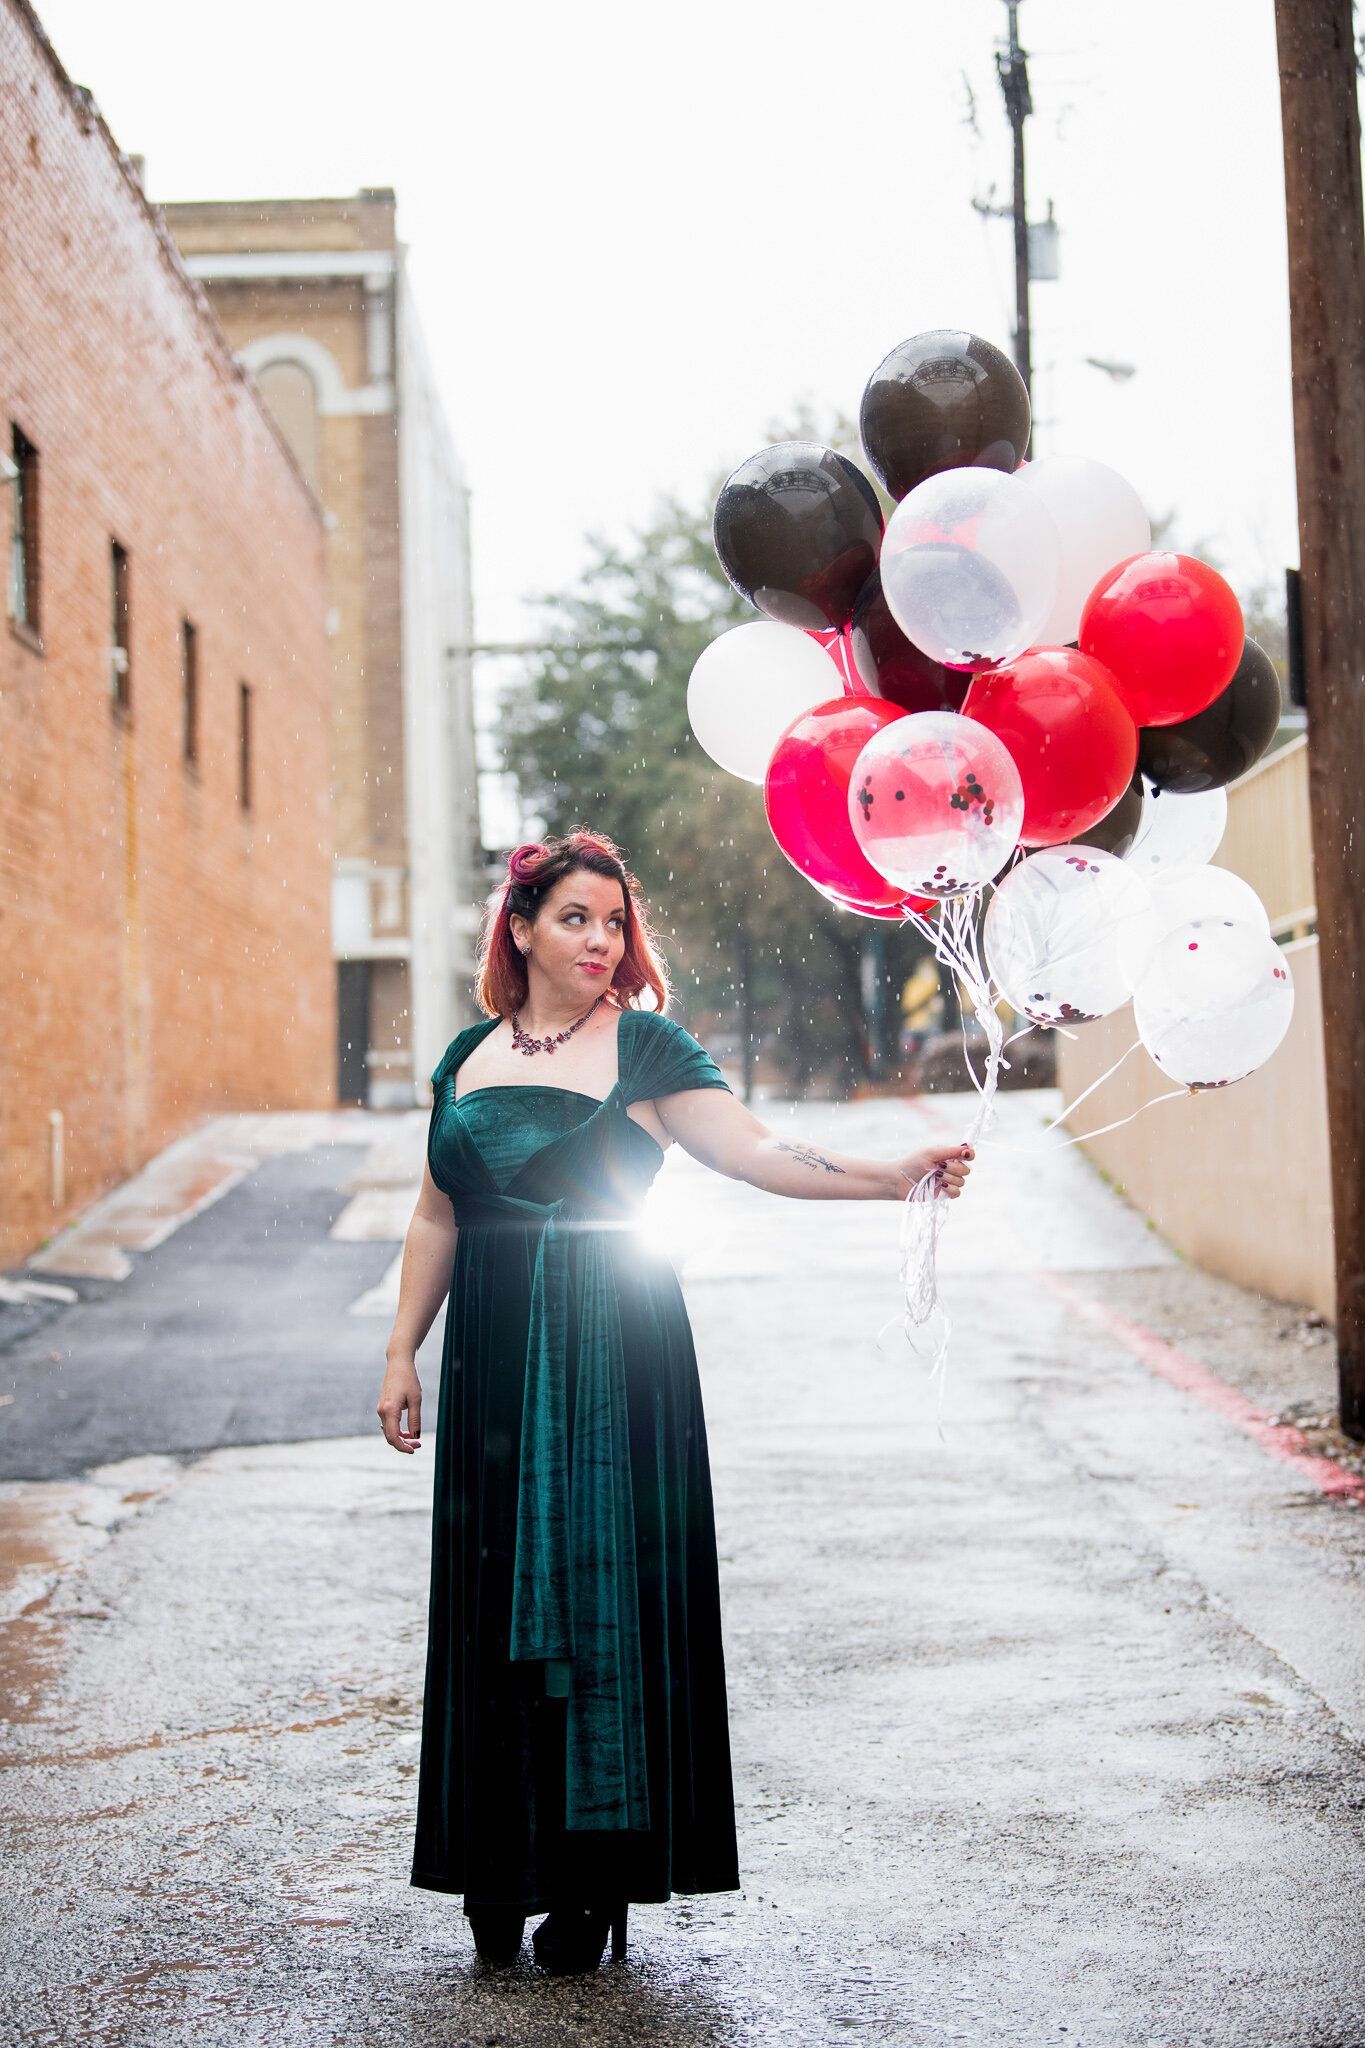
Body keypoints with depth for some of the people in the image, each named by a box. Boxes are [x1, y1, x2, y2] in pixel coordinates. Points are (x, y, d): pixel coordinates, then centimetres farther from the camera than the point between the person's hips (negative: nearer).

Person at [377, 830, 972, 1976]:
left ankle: (594, 1878, 5)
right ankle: (502, 1874, 14)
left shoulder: (643, 1046, -1)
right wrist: (403, 1352, 12)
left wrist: (895, 1175, -23)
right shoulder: (468, 1058, 12)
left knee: (599, 1587, -4)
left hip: (610, 1360, -4)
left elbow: (758, 1154, -10)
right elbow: (439, 1214, 16)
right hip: (494, 1363, 4)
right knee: (496, 1605, 6)